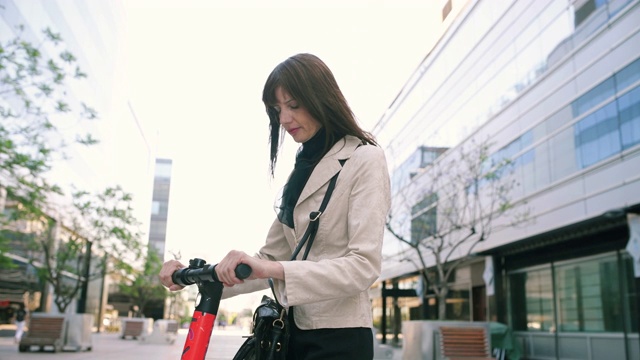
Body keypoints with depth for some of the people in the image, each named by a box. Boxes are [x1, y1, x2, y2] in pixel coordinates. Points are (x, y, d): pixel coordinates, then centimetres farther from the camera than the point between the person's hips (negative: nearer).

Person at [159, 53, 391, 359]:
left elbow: (363, 265, -19)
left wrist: (277, 270, -30)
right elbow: (270, 257, 10)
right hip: (295, 333, 7)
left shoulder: (364, 159, -9)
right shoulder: (302, 169, 14)